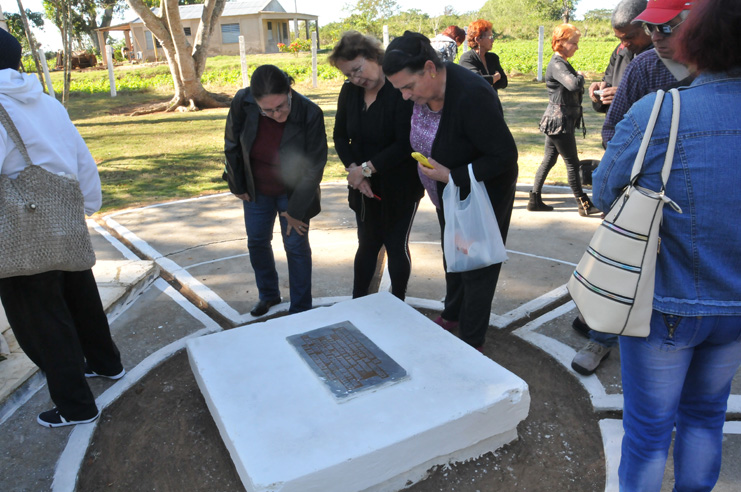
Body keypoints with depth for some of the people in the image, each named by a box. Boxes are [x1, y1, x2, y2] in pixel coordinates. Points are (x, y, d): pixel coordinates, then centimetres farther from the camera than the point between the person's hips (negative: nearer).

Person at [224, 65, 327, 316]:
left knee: (296, 246, 5)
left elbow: (314, 168, -20)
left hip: (293, 192, -3)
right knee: (257, 242, 17)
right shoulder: (242, 103, -24)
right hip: (256, 191, 4)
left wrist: (296, 211, -14)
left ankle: (301, 310, 22)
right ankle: (268, 295, 42)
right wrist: (237, 185, 3)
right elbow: (232, 145, -4)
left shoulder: (310, 114, -30)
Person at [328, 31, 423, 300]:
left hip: (400, 187, -5)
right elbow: (340, 136, 5)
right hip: (365, 187, 5)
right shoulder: (349, 91, 0)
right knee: (367, 244, 15)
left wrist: (366, 168, -19)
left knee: (396, 246, 6)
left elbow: (405, 144, -23)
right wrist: (354, 170, -10)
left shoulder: (401, 90, -18)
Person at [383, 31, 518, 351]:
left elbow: (504, 156, -30)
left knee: (476, 268, 7)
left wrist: (450, 176, -31)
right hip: (449, 193, 8)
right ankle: (453, 315, 48)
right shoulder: (422, 90, -10)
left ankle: (472, 343, 26)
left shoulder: (472, 95, -34)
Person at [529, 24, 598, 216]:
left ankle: (535, 200, 17)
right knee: (572, 163, -2)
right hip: (559, 122, -10)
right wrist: (580, 76, -13)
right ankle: (584, 205, 8)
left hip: (557, 122, 10)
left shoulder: (561, 63, 15)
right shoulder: (556, 65, -17)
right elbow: (573, 85, -31)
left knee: (548, 160, 12)